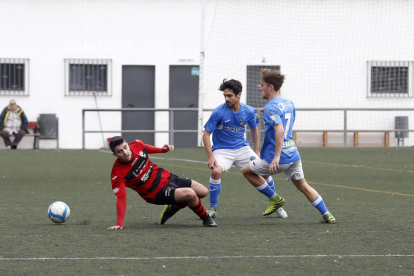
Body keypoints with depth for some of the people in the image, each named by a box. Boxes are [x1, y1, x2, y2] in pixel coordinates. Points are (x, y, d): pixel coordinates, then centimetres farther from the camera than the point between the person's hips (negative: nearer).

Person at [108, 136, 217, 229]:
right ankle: (206, 219, 1)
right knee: (190, 194, -28)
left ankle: (173, 208, 30)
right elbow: (121, 198, -25)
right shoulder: (117, 175, -27)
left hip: (165, 176, 7)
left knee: (203, 192, 11)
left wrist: (162, 149, 7)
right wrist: (119, 224, -28)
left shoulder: (136, 145, -11)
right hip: (157, 193, -7)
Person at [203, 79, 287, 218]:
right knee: (216, 171, -32)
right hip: (222, 149, -3)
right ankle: (213, 208, -13)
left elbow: (254, 129, 15)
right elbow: (206, 134, -12)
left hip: (242, 148, 3)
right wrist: (210, 157, -19)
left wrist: (257, 152, 14)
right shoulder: (219, 112, -17)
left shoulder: (249, 111, -5)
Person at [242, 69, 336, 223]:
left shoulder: (270, 108, -15)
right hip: (293, 155, 8)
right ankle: (327, 215, 10)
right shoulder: (288, 103, 11)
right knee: (303, 186, 17)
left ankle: (274, 199, 10)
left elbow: (279, 130, -29)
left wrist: (276, 156, -33)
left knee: (247, 171, 12)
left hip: (278, 158, -8)